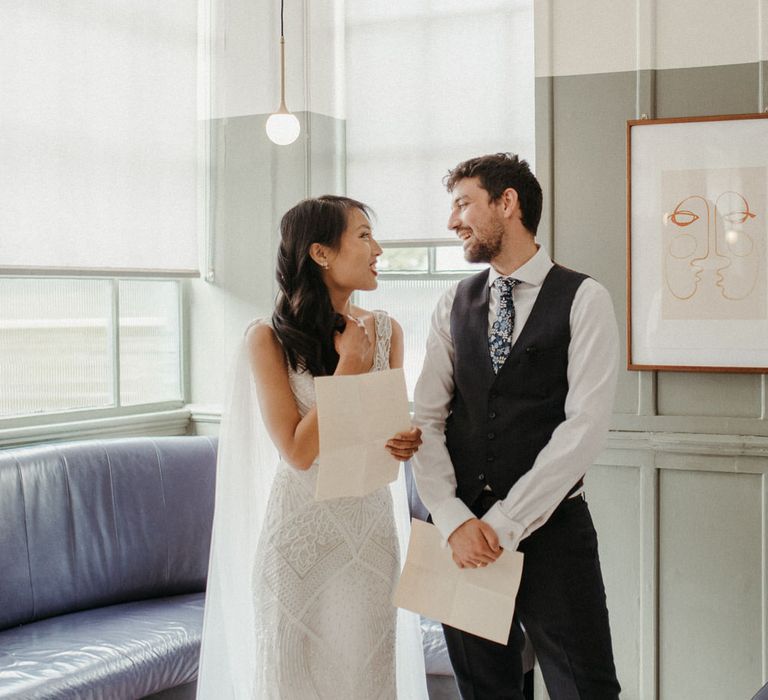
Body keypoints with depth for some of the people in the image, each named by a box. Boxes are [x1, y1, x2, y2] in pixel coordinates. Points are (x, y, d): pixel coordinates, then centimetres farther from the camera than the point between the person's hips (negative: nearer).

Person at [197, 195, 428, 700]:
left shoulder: (385, 331, 2)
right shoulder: (269, 339, -10)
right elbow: (299, 451, -14)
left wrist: (405, 444, -12)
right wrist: (348, 368, -15)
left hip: (370, 525, 4)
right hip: (300, 529, -3)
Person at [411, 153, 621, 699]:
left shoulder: (583, 299, -4)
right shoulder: (454, 305, 9)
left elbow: (585, 426, -13)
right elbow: (427, 420, 3)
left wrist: (503, 524, -16)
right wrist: (453, 519, -12)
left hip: (551, 527, -4)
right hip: (464, 529, 4)